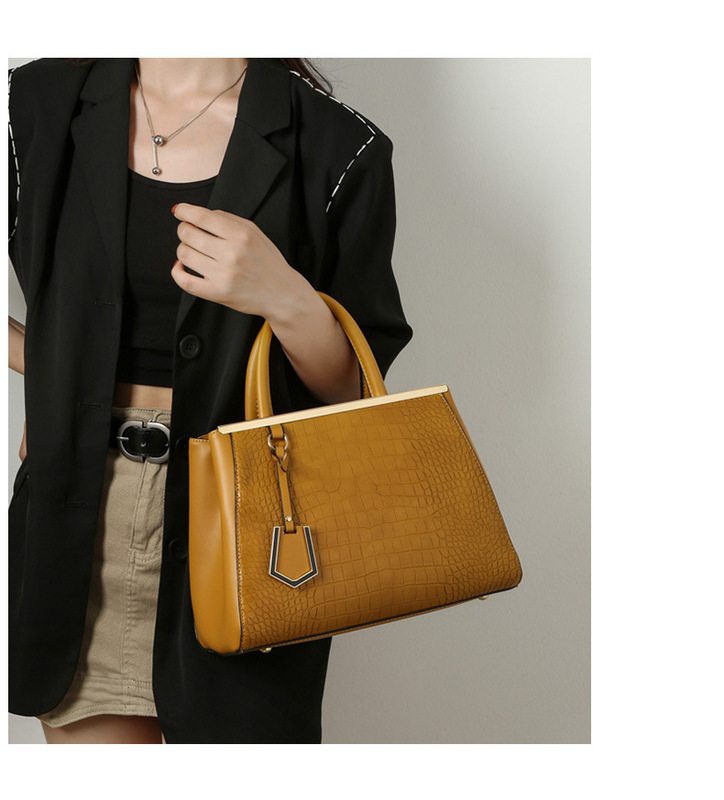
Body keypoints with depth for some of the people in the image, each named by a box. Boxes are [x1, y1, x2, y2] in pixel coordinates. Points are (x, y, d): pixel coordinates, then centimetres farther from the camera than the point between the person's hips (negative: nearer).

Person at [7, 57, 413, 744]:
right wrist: (50, 368, 6)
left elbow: (355, 395, -4)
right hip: (78, 527, 3)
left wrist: (288, 300, -21)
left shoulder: (339, 149, -5)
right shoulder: (39, 104, 2)